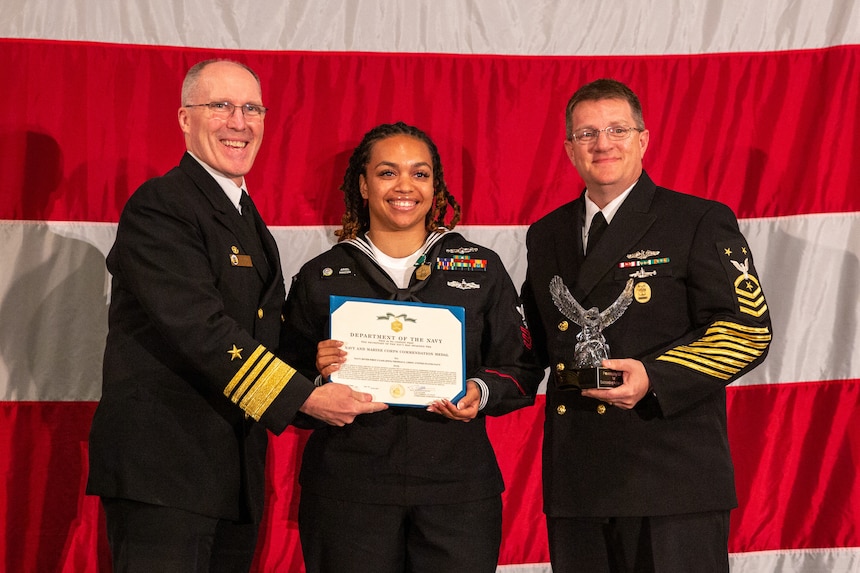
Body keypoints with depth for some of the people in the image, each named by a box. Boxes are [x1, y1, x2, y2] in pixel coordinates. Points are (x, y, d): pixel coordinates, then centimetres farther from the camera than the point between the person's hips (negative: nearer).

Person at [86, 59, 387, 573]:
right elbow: (199, 328, -20)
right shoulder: (159, 208, -9)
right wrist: (304, 396, -21)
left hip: (234, 476, 9)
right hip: (162, 470, -8)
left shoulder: (250, 222, 21)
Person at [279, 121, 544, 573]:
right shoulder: (320, 277, 8)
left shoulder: (481, 269, 10)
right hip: (347, 493, 0)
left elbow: (522, 368, 9)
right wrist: (318, 374, -12)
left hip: (458, 488, 1)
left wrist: (481, 392, -10)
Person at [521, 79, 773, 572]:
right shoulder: (547, 235, 18)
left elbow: (748, 330, -7)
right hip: (576, 483, 5)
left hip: (673, 481, -5)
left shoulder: (702, 223, 0)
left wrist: (654, 378, -19)